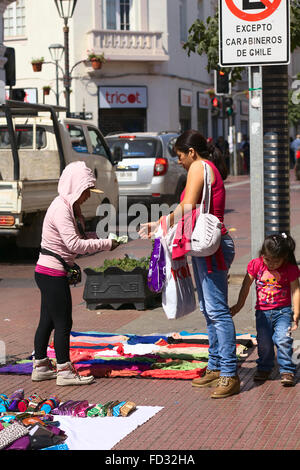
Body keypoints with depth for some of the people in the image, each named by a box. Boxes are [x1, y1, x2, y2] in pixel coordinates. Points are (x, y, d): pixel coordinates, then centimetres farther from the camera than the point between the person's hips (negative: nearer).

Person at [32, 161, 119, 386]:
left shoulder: (68, 207, 13)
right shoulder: (61, 209, -19)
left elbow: (74, 240, 16)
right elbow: (74, 244, -24)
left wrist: (96, 241, -1)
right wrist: (106, 244, -17)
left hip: (47, 273, 10)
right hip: (53, 274, -10)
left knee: (47, 321, 15)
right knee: (63, 323, -4)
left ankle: (41, 367, 23)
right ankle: (65, 371, 2)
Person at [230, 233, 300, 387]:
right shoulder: (256, 265, -4)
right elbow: (245, 287, 7)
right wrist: (238, 306, 13)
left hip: (283, 311, -2)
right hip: (262, 312, 2)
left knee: (283, 340, -16)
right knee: (264, 342, 3)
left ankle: (287, 371, -5)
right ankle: (264, 368, 25)